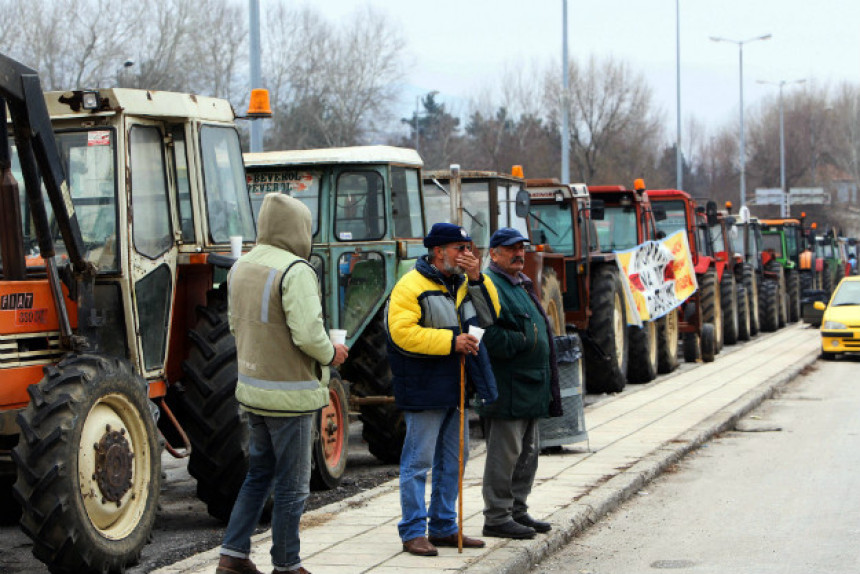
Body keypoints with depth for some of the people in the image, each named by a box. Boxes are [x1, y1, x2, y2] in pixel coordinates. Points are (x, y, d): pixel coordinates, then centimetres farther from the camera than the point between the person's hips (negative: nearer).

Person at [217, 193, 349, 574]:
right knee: (292, 484, 4)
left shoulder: (240, 267, 7)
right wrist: (331, 354, -6)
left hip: (251, 388, 8)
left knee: (259, 472, 20)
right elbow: (308, 334, -24)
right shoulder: (295, 271, -19)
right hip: (290, 393, -8)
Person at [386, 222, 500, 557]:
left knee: (453, 459, 14)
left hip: (455, 388, 9)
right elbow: (403, 333, -21)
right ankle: (413, 533, -1)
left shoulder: (462, 285, 14)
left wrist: (476, 279, -3)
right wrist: (451, 341, -21)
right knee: (418, 460, -5)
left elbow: (489, 316, 9)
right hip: (423, 390, -9)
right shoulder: (411, 286, -12)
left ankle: (444, 527, 24)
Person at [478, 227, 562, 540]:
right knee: (504, 453, -6)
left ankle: (517, 511, 24)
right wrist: (523, 342, -19)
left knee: (527, 452, 15)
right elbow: (489, 336, -24)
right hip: (506, 389, -10)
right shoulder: (489, 286, -12)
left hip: (530, 387, 10)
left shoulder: (522, 285, 20)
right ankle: (497, 517, -1)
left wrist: (548, 384, 19)